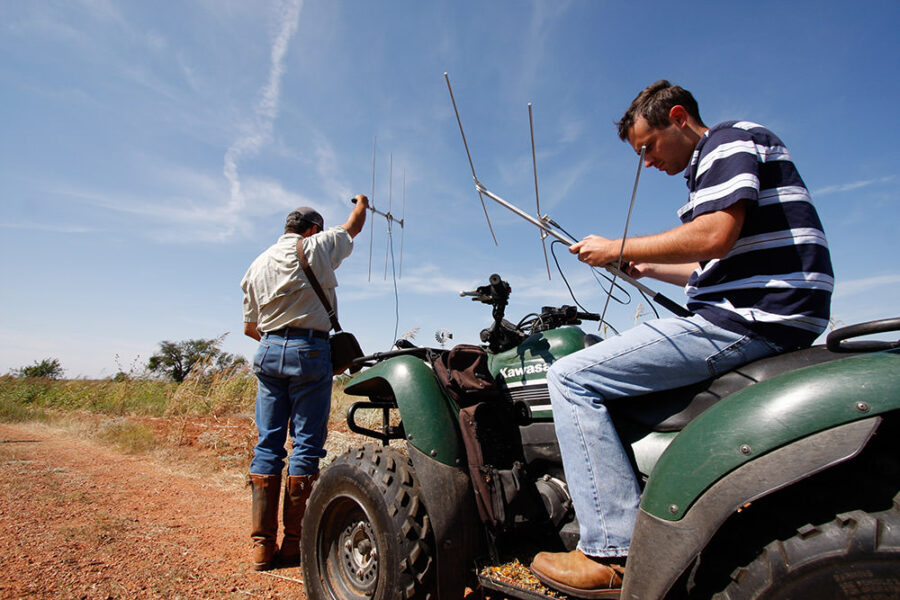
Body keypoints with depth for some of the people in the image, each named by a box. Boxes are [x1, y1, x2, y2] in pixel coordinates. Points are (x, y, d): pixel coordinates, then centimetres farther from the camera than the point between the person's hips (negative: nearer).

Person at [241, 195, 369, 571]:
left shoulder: (258, 264, 16)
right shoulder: (317, 247, 1)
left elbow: (250, 326, 17)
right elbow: (352, 227, 20)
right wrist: (362, 204, 40)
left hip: (268, 351, 6)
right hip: (309, 350, -5)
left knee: (268, 443, 6)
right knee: (306, 444, -1)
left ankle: (262, 546, 9)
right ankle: (293, 545, 4)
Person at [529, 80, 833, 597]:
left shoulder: (730, 138, -3)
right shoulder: (712, 163, 27)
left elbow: (714, 237, -20)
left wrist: (617, 248, -10)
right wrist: (645, 268, 21)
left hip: (754, 318, -11)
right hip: (751, 317, 11)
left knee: (572, 376, -16)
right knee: (613, 356, 25)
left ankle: (613, 553, -14)